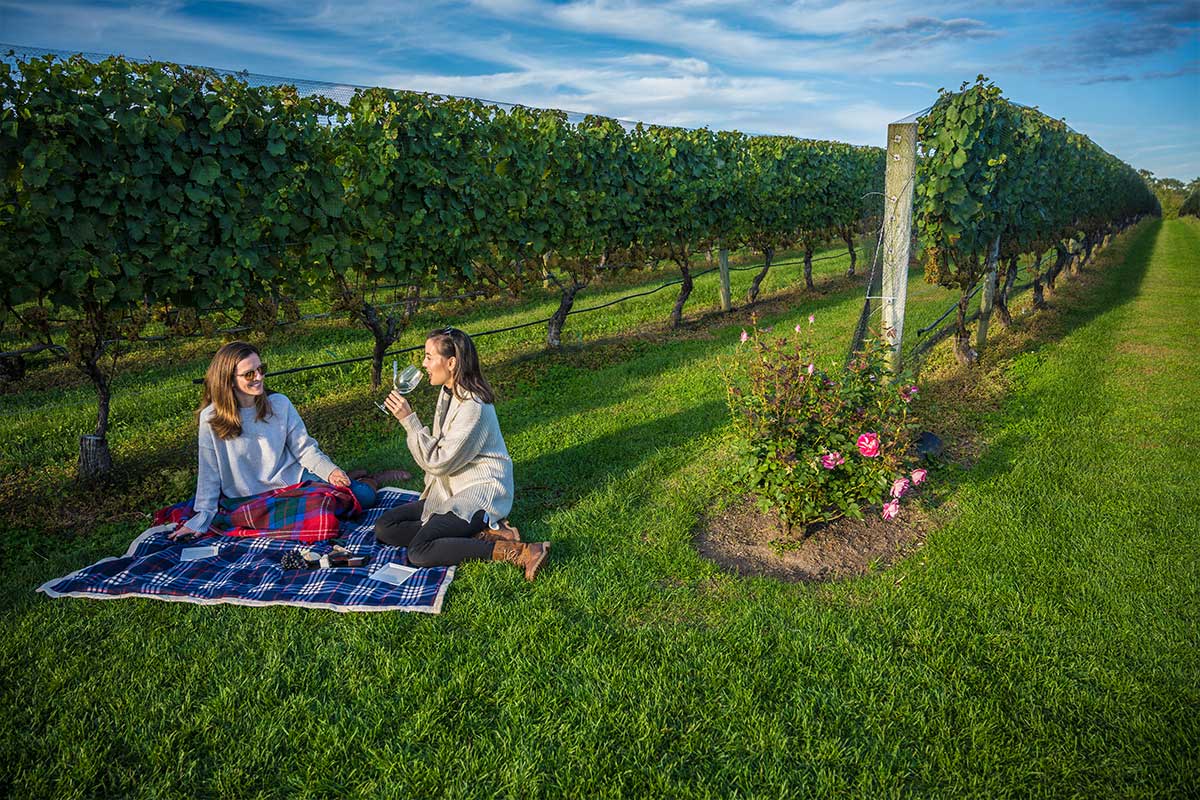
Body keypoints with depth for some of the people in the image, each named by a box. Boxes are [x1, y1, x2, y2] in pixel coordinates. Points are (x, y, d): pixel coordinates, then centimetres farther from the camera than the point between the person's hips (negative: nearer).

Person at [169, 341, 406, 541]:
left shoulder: (279, 404, -6)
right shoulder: (211, 419, -10)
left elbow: (305, 448, -3)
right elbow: (210, 475, -3)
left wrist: (329, 470, -20)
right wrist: (201, 518, -5)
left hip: (296, 478, 2)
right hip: (256, 499, -1)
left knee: (363, 496, -13)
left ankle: (372, 479, 27)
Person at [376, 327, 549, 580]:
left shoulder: (473, 406, -23)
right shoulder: (448, 392, 6)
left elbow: (438, 462, -20)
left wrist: (409, 419, -18)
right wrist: (430, 493, 12)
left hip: (480, 493, -10)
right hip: (449, 491, 10)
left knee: (419, 552, -24)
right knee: (384, 528, 0)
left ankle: (518, 552, -21)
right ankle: (482, 534, -8)